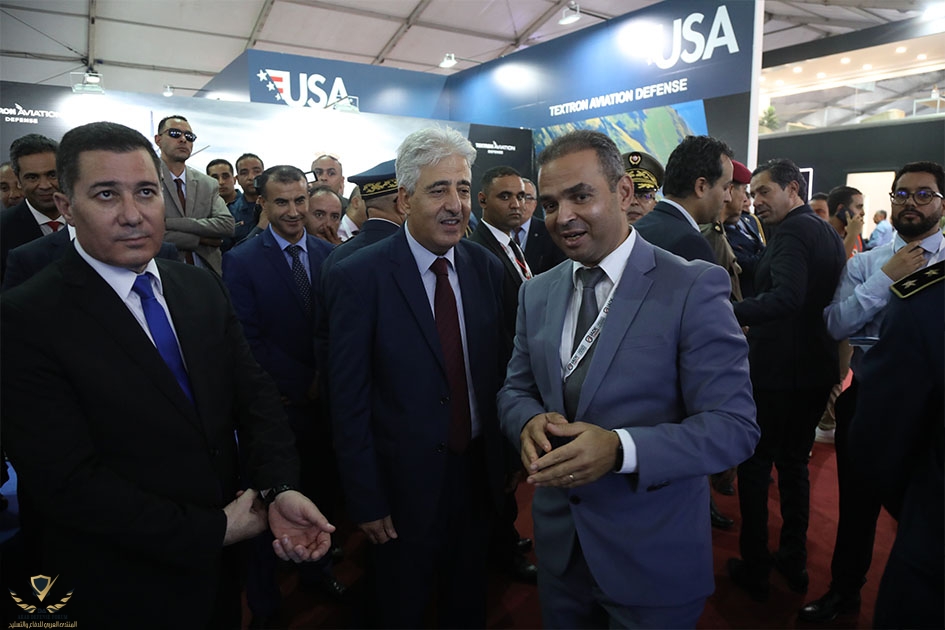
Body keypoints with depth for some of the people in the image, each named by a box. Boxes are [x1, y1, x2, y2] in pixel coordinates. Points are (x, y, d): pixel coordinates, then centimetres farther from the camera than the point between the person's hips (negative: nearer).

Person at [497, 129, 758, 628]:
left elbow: (734, 426, -17)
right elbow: (516, 389, 8)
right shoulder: (537, 292, 2)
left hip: (655, 556, -4)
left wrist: (620, 448, -31)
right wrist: (530, 422, -16)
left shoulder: (694, 288, -15)